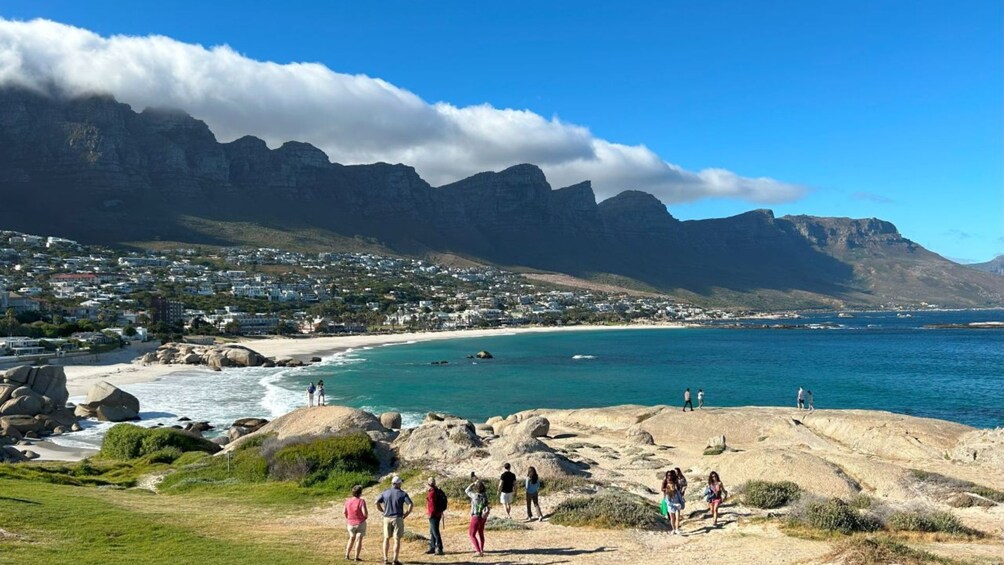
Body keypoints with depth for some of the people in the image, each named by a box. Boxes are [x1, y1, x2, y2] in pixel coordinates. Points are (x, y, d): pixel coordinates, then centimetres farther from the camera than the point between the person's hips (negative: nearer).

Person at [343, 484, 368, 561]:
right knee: (359, 539, 3)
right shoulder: (361, 501, -20)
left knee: (351, 539, 22)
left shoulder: (348, 501, -4)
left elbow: (344, 512, 5)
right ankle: (356, 557, 3)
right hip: (360, 523, -5)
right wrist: (367, 515, -1)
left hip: (350, 523, 5)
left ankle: (347, 555, 22)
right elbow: (365, 513, -24)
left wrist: (347, 519, 23)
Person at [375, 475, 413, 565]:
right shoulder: (403, 493, -7)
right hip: (398, 518, -3)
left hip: (387, 518, 3)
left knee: (386, 538, 16)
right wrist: (405, 515, -4)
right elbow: (411, 505, -15)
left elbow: (377, 503, -1)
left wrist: (384, 511, 8)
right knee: (397, 540, 2)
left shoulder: (385, 493, 3)